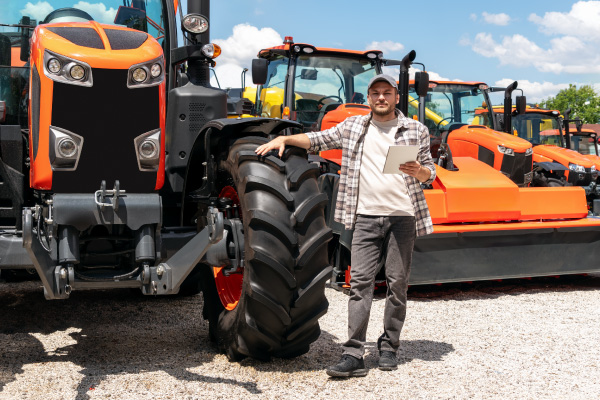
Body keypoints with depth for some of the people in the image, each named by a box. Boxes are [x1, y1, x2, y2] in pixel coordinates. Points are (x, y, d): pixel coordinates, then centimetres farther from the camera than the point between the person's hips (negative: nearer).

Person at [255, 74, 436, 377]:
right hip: (366, 216, 1)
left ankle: (389, 347, 19)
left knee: (397, 283, 4)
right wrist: (284, 139, 5)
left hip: (402, 216, 0)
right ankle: (353, 355, -7)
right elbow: (318, 140, 17)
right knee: (360, 281, -6)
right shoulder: (352, 127, 12)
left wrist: (418, 171, -12)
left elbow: (430, 173, 11)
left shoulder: (415, 130, 8)